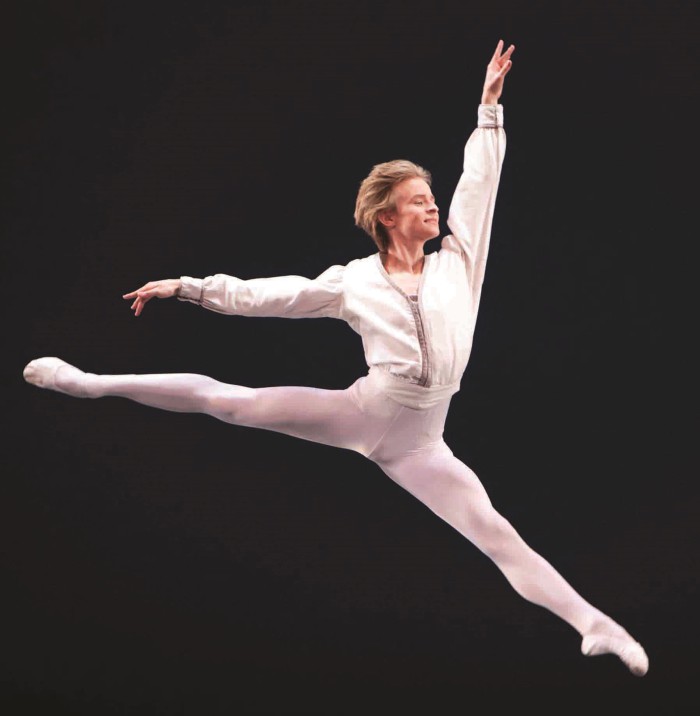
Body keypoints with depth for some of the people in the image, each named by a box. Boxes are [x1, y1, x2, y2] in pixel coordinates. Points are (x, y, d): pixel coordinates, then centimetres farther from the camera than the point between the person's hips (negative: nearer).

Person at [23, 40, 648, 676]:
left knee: (496, 533, -7)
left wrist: (490, 104, 6)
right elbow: (263, 294, 5)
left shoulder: (458, 260, 7)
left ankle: (594, 624, -11)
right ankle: (87, 384, 5)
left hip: (417, 445, 1)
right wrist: (188, 287, 2)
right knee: (227, 400, -3)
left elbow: (481, 181, 8)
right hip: (362, 410, 0)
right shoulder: (353, 281, 3)